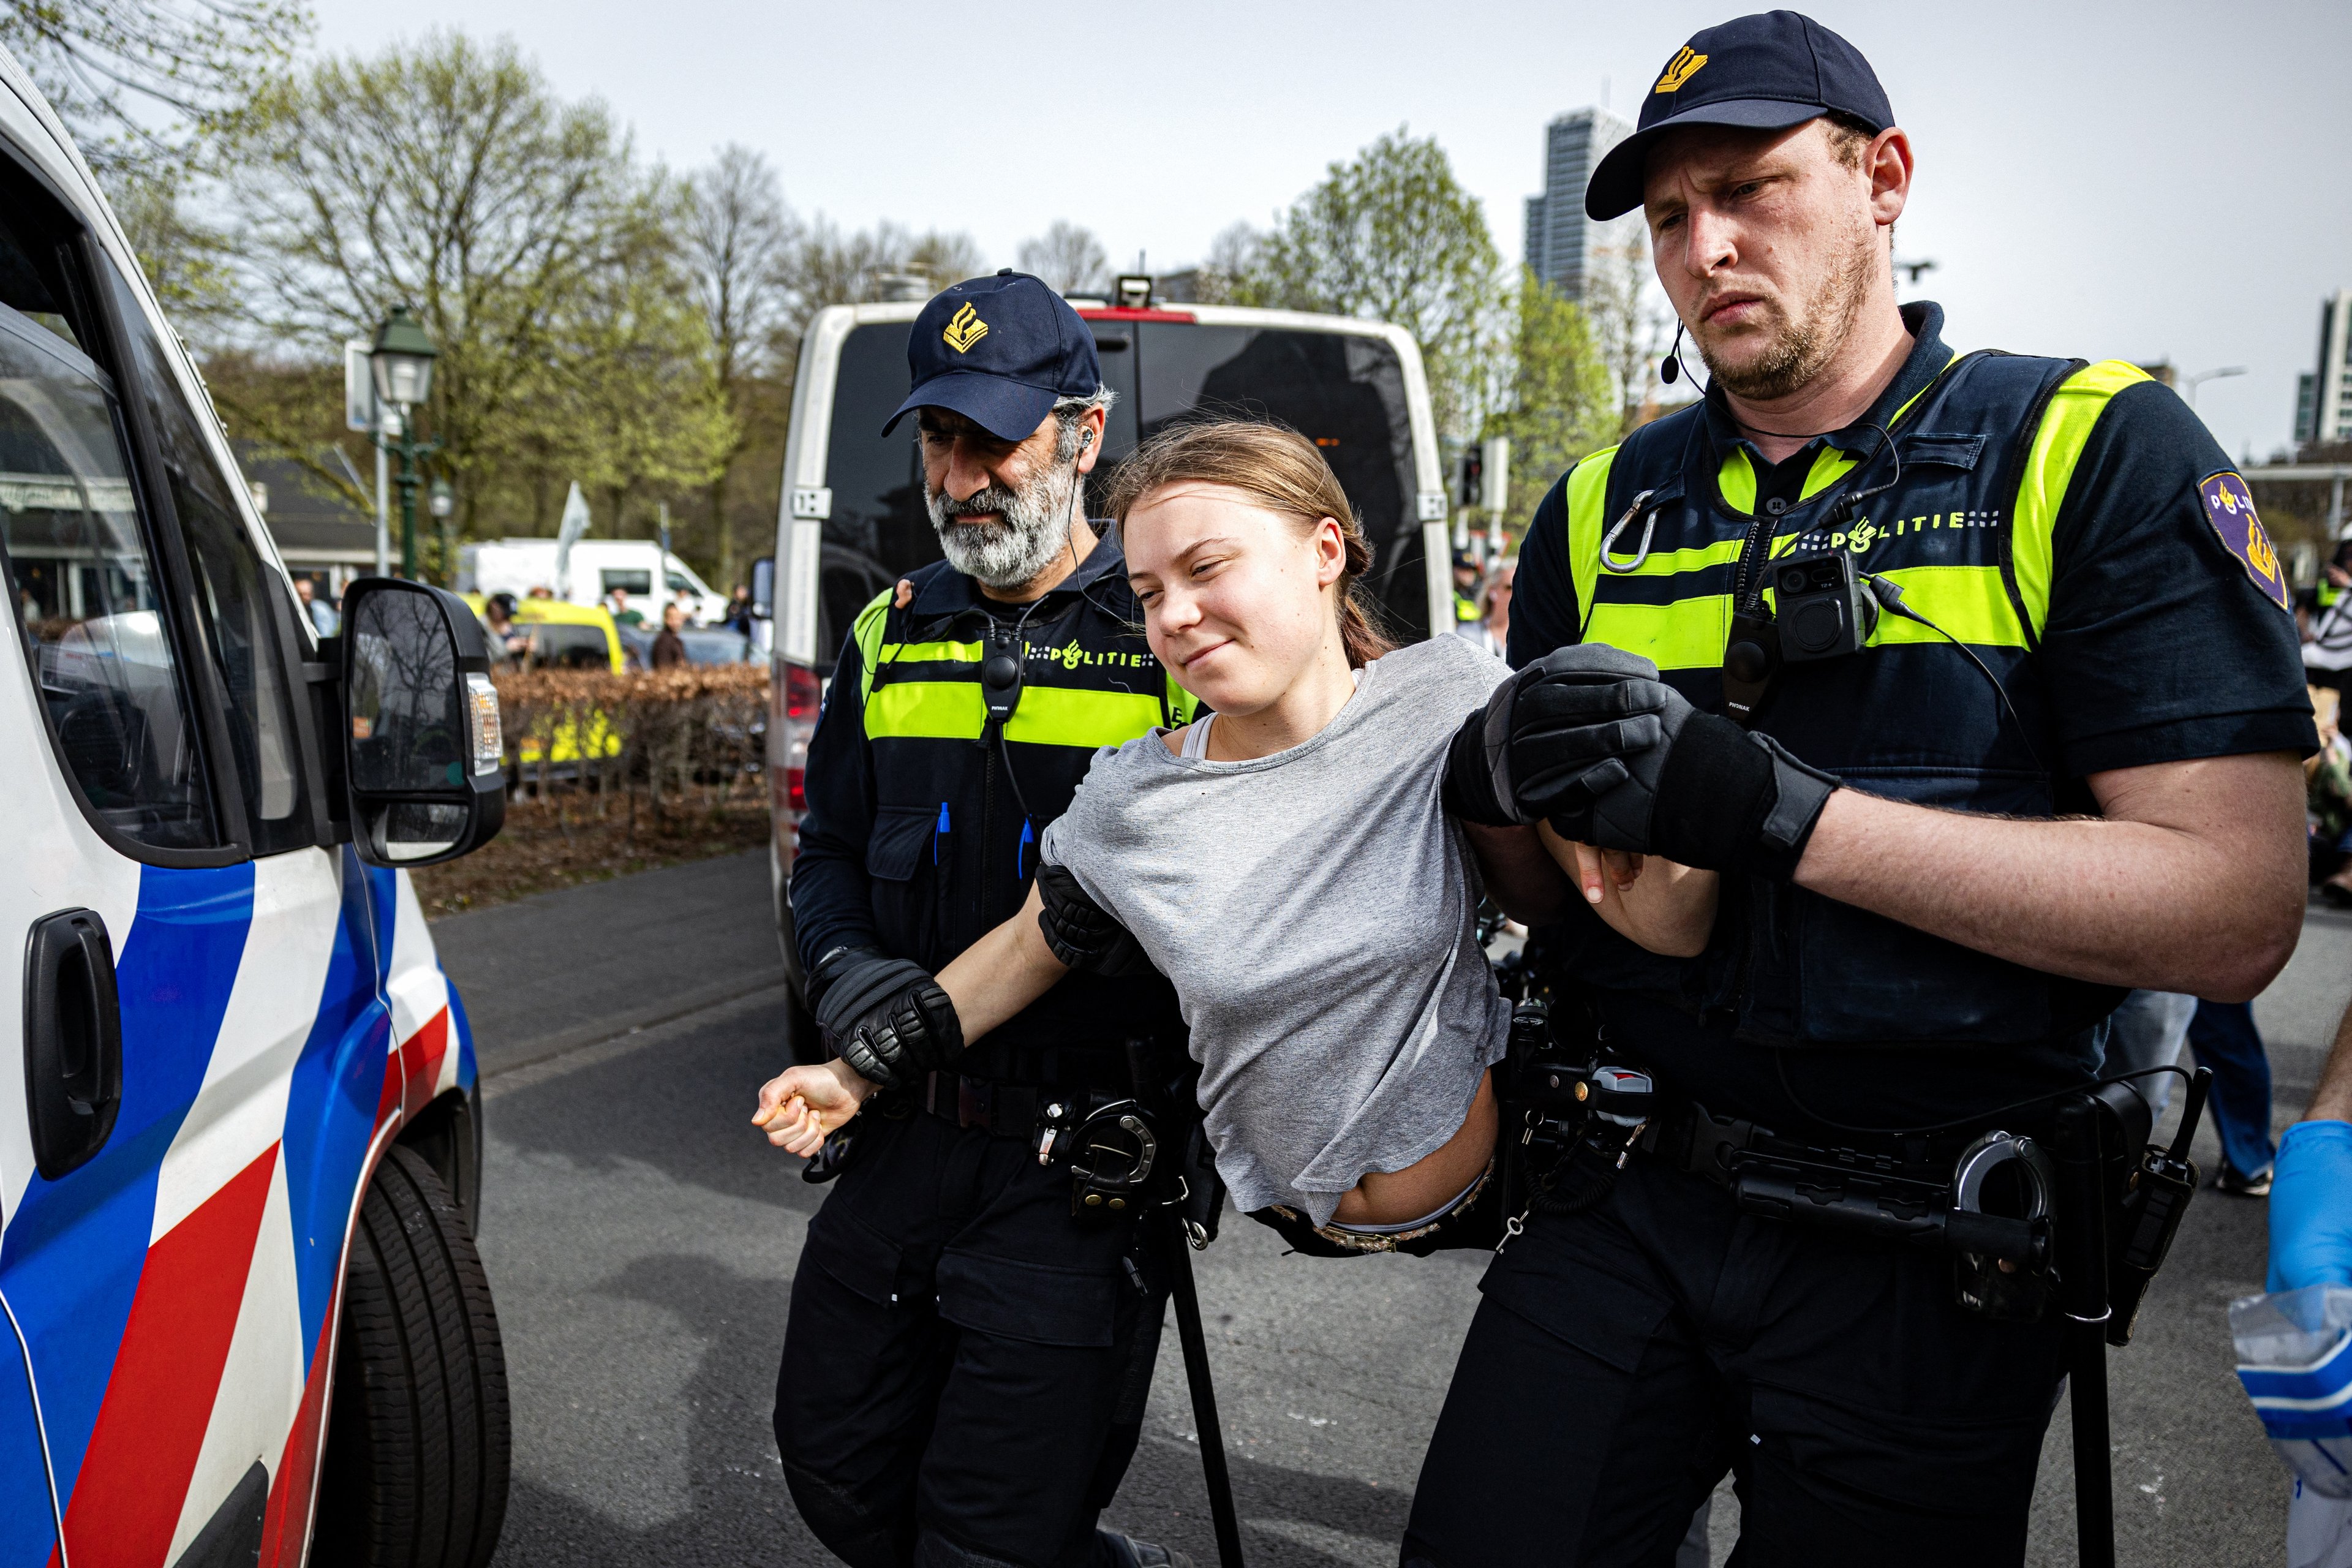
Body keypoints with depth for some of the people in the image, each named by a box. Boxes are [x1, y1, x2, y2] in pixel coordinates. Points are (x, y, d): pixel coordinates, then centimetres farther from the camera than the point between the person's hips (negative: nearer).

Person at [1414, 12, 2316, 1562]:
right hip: (1627, 1200, 3)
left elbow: (2239, 913, -14)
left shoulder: (2096, 448, -6)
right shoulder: (1601, 507, 6)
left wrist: (1771, 810, -23)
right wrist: (1511, 791, -15)